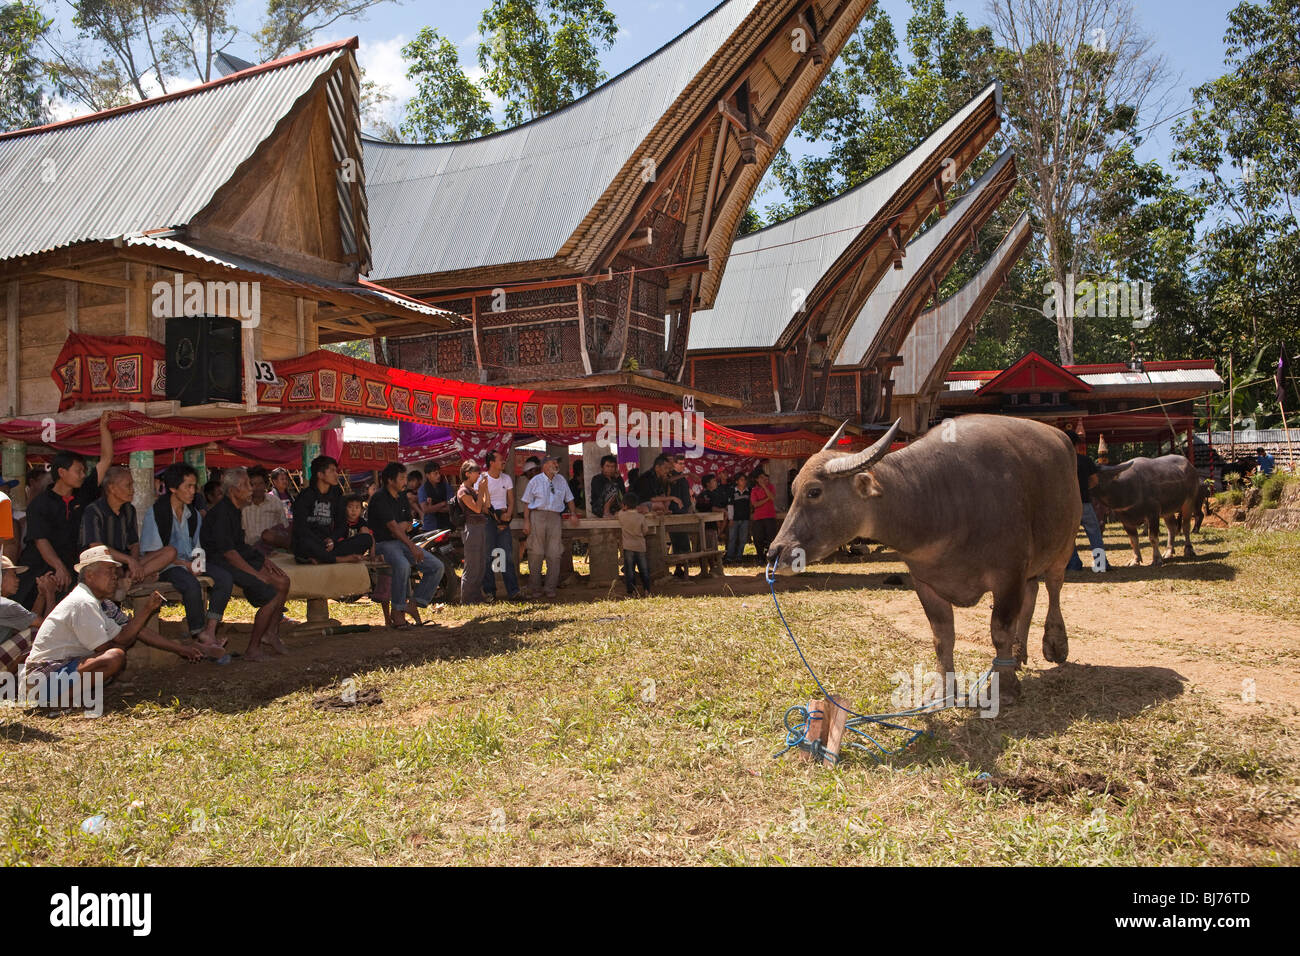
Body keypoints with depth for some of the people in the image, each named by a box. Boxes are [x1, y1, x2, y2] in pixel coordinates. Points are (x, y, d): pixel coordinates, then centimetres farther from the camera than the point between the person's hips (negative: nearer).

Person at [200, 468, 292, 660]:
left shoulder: (233, 510, 15)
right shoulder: (221, 512, -16)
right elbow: (228, 552, -21)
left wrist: (263, 560, 9)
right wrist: (258, 574, -22)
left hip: (236, 560, 10)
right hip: (218, 564, -10)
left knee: (282, 581, -3)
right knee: (272, 594, -20)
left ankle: (271, 632, 6)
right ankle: (253, 649, -11)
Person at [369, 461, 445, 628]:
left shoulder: (402, 497, 16)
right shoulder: (380, 499, -10)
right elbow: (393, 527, -19)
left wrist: (403, 525, -7)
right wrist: (411, 546, -25)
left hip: (401, 540, 8)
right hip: (384, 543, -8)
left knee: (437, 567, -6)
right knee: (403, 565, -39)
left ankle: (414, 605, -4)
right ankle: (397, 611, -26)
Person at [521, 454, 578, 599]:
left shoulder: (561, 481, 16)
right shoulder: (536, 481, 5)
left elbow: (569, 499, 26)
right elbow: (527, 502, 2)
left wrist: (573, 513, 11)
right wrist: (526, 521, -6)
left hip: (555, 518, 3)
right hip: (537, 516, -3)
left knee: (554, 554, -1)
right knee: (536, 553, -2)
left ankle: (551, 588, 6)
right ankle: (534, 588, 5)